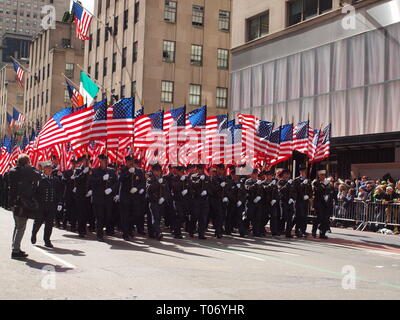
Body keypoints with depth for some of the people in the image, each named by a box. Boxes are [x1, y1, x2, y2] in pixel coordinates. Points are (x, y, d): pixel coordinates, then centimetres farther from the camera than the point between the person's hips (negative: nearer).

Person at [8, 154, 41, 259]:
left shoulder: (12, 171, 9)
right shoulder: (27, 171, -14)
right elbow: (38, 176, -14)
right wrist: (32, 168, 3)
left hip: (13, 202, 8)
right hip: (23, 202, -8)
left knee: (17, 226, 19)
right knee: (21, 227, -3)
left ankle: (15, 248, 25)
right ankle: (16, 251, -3)